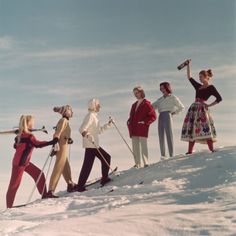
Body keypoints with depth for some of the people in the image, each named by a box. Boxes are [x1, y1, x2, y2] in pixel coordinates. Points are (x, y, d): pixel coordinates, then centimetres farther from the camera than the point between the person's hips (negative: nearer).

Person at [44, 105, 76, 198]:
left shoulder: (65, 121, 16)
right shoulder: (63, 120, -12)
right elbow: (57, 134, -23)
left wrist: (69, 139, 8)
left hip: (63, 146, 10)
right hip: (61, 147, -10)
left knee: (66, 167, 22)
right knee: (58, 169, -11)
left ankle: (70, 185, 38)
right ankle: (50, 191, -13)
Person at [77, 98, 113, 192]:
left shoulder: (94, 116, 18)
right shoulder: (90, 116, -12)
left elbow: (99, 130, 26)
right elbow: (82, 129, -22)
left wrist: (109, 124, 24)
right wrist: (87, 135, -39)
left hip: (95, 144, 10)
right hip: (90, 145, -10)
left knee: (106, 157, 16)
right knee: (87, 165, -10)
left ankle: (104, 179, 24)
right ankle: (80, 186, -6)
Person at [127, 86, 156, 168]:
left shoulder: (146, 104, -1)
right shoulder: (134, 105, 21)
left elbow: (153, 116, -6)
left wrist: (145, 122, -15)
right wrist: (129, 122, 8)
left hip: (142, 128, -7)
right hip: (134, 129, 7)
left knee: (143, 145, -9)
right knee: (135, 147, 6)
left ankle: (146, 163, -7)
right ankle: (137, 164, 10)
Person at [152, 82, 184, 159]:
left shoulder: (173, 98, 8)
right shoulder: (160, 99, 22)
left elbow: (181, 107, 8)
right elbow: (153, 106, 16)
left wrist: (173, 113, 0)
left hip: (167, 116, -5)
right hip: (160, 117, 5)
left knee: (169, 135, -9)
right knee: (161, 136, -1)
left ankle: (171, 155, -11)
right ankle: (163, 155, -2)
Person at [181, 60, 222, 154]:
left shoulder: (211, 87, 3)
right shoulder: (198, 86, 21)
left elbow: (219, 98, -3)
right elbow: (189, 77, 28)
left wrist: (209, 105, -7)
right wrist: (188, 65, 27)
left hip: (202, 109, -7)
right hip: (194, 108, 7)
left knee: (205, 129, -18)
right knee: (191, 130, 0)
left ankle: (212, 150, -20)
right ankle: (189, 151, 0)